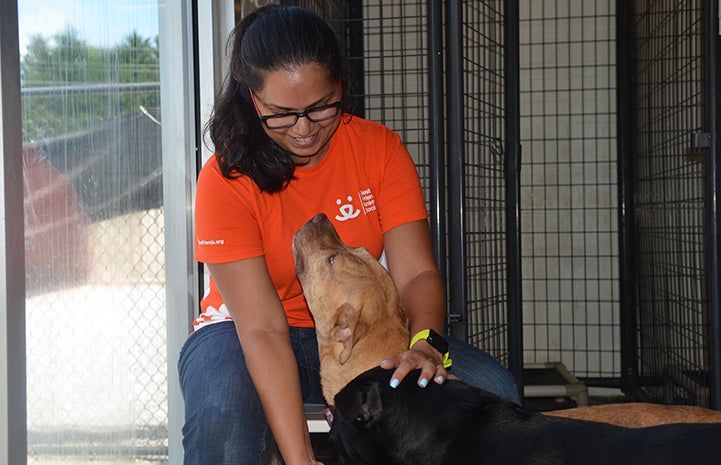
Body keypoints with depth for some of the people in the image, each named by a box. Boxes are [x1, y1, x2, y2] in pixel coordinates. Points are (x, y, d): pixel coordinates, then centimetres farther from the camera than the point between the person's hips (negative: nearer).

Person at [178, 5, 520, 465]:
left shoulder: (379, 148, -8)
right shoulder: (227, 180, -18)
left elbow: (416, 272, -17)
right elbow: (262, 329, -26)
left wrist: (427, 343, -42)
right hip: (244, 337, -3)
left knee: (493, 388, -21)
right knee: (219, 409, -39)